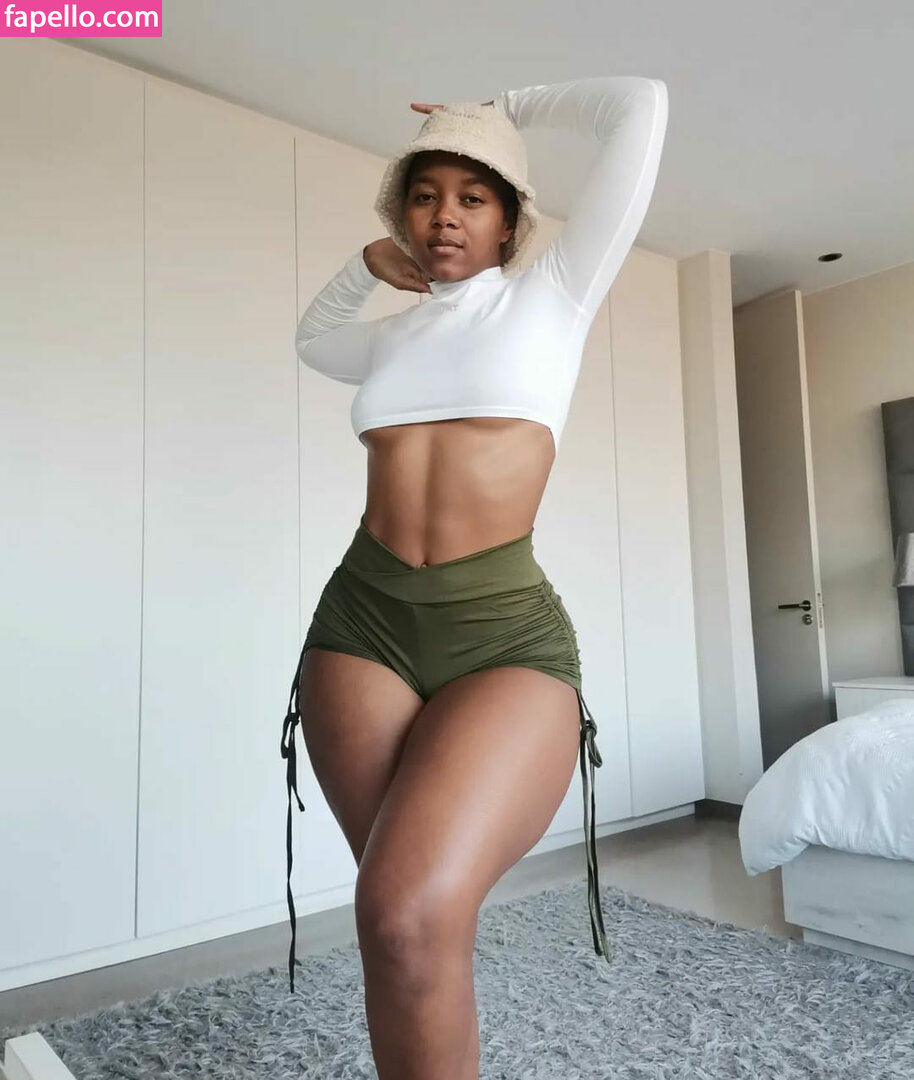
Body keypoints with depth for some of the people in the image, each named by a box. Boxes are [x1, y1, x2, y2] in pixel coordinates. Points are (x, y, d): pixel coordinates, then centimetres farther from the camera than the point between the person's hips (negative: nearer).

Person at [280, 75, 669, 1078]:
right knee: (406, 921, 3)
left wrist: (510, 107, 26)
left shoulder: (552, 293, 10)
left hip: (506, 631, -4)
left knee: (414, 914, -24)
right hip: (363, 624, 5)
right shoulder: (392, 337, 21)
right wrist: (372, 259, 29)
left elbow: (640, 105, 12)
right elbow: (309, 335, 44)